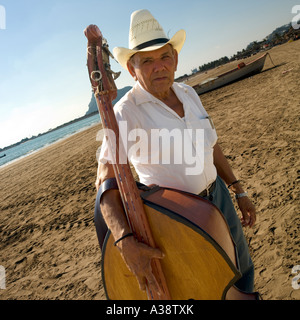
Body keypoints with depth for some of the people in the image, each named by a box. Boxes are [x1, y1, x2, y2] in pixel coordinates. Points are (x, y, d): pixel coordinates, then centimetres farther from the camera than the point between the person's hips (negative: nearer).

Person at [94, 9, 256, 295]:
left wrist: (238, 190, 10)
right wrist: (125, 242, -42)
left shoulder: (188, 93, -1)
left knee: (242, 268, 26)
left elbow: (210, 145, 9)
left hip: (217, 195, 6)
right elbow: (106, 180, -29)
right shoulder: (126, 112, -21)